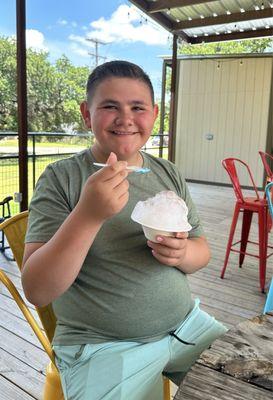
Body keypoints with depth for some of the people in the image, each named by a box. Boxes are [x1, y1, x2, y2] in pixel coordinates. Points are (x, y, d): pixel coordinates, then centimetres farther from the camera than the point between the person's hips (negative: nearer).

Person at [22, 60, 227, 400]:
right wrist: (88, 215, -32)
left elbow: (201, 250, 9)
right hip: (100, 345, -4)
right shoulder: (60, 179, -11)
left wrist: (182, 254, -15)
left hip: (185, 324, 5)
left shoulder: (170, 174, 3)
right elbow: (37, 291, -17)